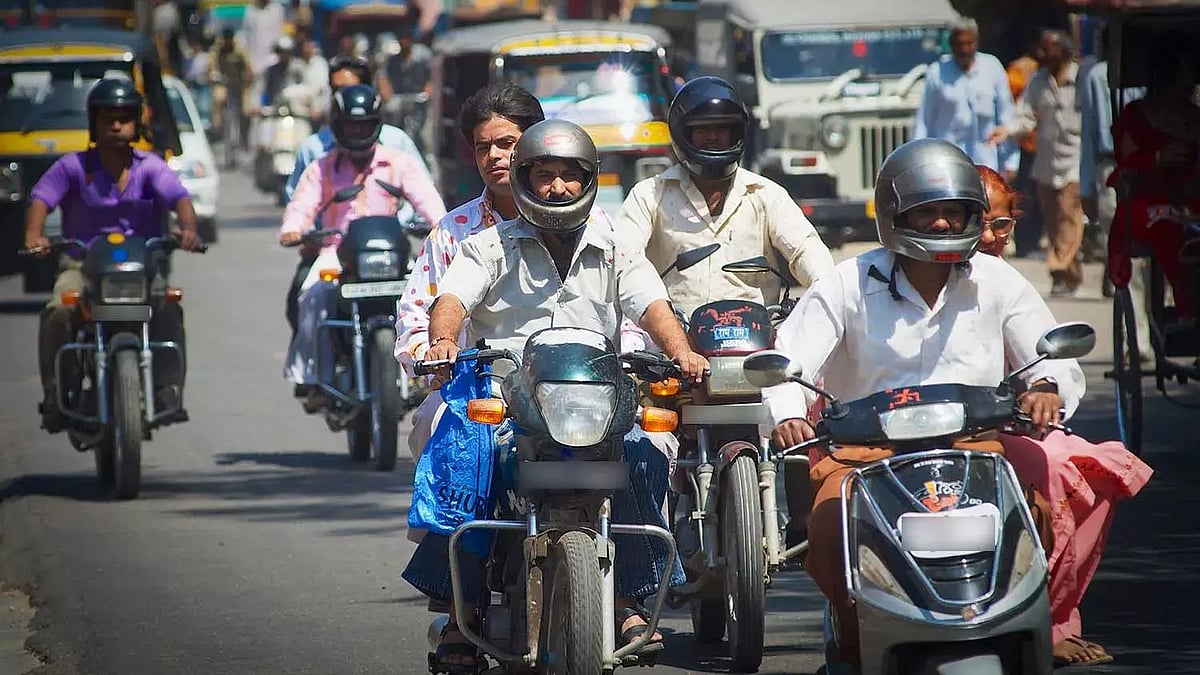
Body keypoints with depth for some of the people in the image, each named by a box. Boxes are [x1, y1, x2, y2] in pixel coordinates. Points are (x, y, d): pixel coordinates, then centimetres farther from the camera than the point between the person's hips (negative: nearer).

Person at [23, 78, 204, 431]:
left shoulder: (150, 167, 5)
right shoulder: (73, 166, 3)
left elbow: (179, 198, -10)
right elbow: (41, 197, -10)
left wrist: (186, 227, -35)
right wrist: (34, 235, -33)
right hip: (82, 263, 0)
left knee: (168, 310, -29)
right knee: (58, 312, -29)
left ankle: (168, 391, -26)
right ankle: (55, 395, -21)